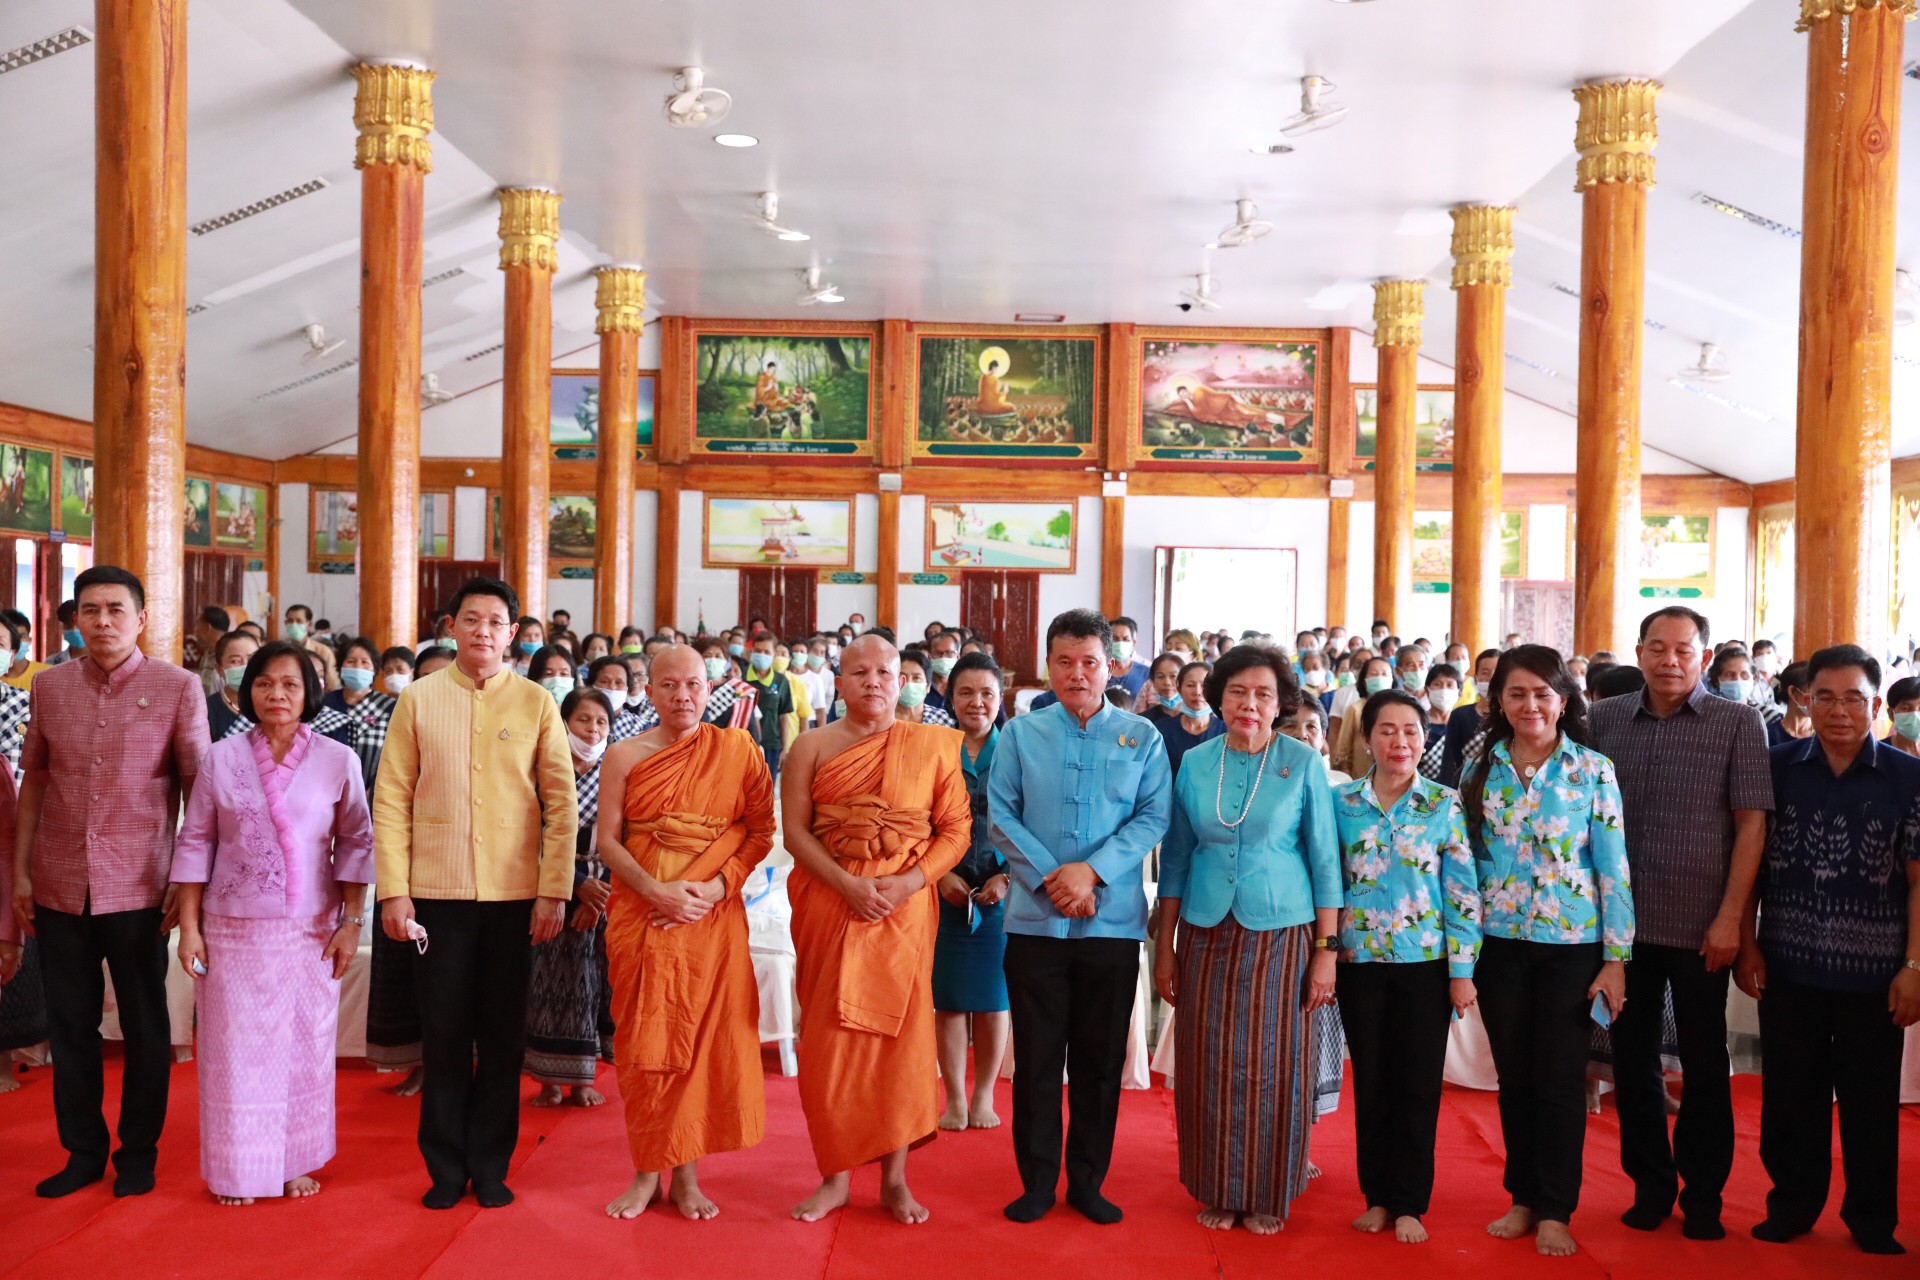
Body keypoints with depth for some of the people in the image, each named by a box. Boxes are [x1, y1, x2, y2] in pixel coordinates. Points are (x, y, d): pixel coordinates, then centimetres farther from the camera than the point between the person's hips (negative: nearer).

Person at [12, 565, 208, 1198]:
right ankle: (82, 1150, 26)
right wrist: (20, 872, 7)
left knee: (145, 1027, 8)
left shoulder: (178, 688, -6)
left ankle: (137, 1152, 23)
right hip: (59, 890, 3)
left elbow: (198, 789, -4)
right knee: (70, 1025, 12)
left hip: (138, 890, -3)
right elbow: (34, 781, 10)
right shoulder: (49, 686, 4)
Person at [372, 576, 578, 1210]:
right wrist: (393, 890, -4)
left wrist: (554, 891, -4)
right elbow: (391, 797, 2)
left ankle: (490, 1165, 20)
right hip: (437, 892, 0)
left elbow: (561, 802, 2)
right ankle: (446, 1167, 19)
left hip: (515, 895, 0)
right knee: (444, 1032, 6)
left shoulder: (536, 704, 3)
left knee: (503, 1035, 7)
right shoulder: (418, 700, 3)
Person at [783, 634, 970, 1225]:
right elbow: (795, 829, -3)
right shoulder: (813, 747, 4)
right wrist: (848, 885, -15)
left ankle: (895, 1179, 16)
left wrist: (907, 883, -14)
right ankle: (835, 1176, 16)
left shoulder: (934, 745, 3)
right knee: (831, 1037, 4)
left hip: (905, 906, 0)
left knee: (899, 1034, 4)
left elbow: (956, 829, -1)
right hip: (828, 906, 0)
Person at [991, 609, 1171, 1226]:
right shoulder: (1020, 733, 4)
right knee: (1036, 1055, 7)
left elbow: (1154, 817, -4)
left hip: (1114, 921, 0)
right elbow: (1001, 816, -2)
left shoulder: (1142, 737, 3)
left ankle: (1088, 1182, 22)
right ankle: (1037, 1181, 19)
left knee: (1100, 1058, 9)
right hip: (1035, 920, 0)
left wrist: (1092, 870, -16)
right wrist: (1051, 878, -14)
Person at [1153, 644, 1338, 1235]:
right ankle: (1219, 1190, 22)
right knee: (1211, 1066, 6)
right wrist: (1165, 947, 6)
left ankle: (1268, 1195, 20)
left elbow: (1324, 858, -1)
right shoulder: (1194, 763, 3)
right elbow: (1175, 857, 8)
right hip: (1207, 934, 2)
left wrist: (1327, 949, -5)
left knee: (1272, 1068, 4)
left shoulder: (1303, 763, -3)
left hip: (1281, 934, -2)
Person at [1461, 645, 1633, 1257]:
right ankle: (1523, 1199, 24)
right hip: (1499, 942, 2)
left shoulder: (1593, 770, -3)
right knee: (1513, 1075, 10)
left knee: (1560, 1078, 3)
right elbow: (1467, 860, 8)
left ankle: (1555, 1211, 15)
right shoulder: (1480, 770, 4)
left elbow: (1613, 866, -4)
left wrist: (1616, 958, -7)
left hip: (1571, 943, -2)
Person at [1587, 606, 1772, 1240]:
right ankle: (1650, 1185, 25)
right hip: (1621, 921, 2)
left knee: (1704, 1063, 9)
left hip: (1699, 926, -2)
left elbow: (1751, 822, -5)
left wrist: (1730, 917, -10)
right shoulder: (1604, 719, 4)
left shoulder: (1738, 721, -2)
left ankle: (1703, 1195, 23)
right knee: (1632, 1056, 10)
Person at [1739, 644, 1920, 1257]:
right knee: (1790, 1096, 10)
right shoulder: (1778, 767, 1)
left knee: (1871, 1101, 9)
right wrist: (1747, 945, 2)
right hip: (1788, 968, 1)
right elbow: (1751, 861, 5)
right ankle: (1793, 1204, 26)